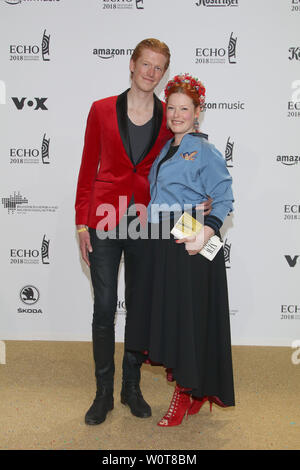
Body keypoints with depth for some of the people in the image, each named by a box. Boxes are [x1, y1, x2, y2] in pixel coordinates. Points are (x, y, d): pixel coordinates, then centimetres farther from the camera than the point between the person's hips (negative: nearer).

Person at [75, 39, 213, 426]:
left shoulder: (169, 117, 5)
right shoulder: (102, 110, 3)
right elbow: (88, 168, 4)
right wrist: (81, 221, -1)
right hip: (105, 218, -1)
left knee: (140, 306, 9)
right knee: (104, 308, 2)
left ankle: (132, 387, 27)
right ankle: (103, 393, 19)